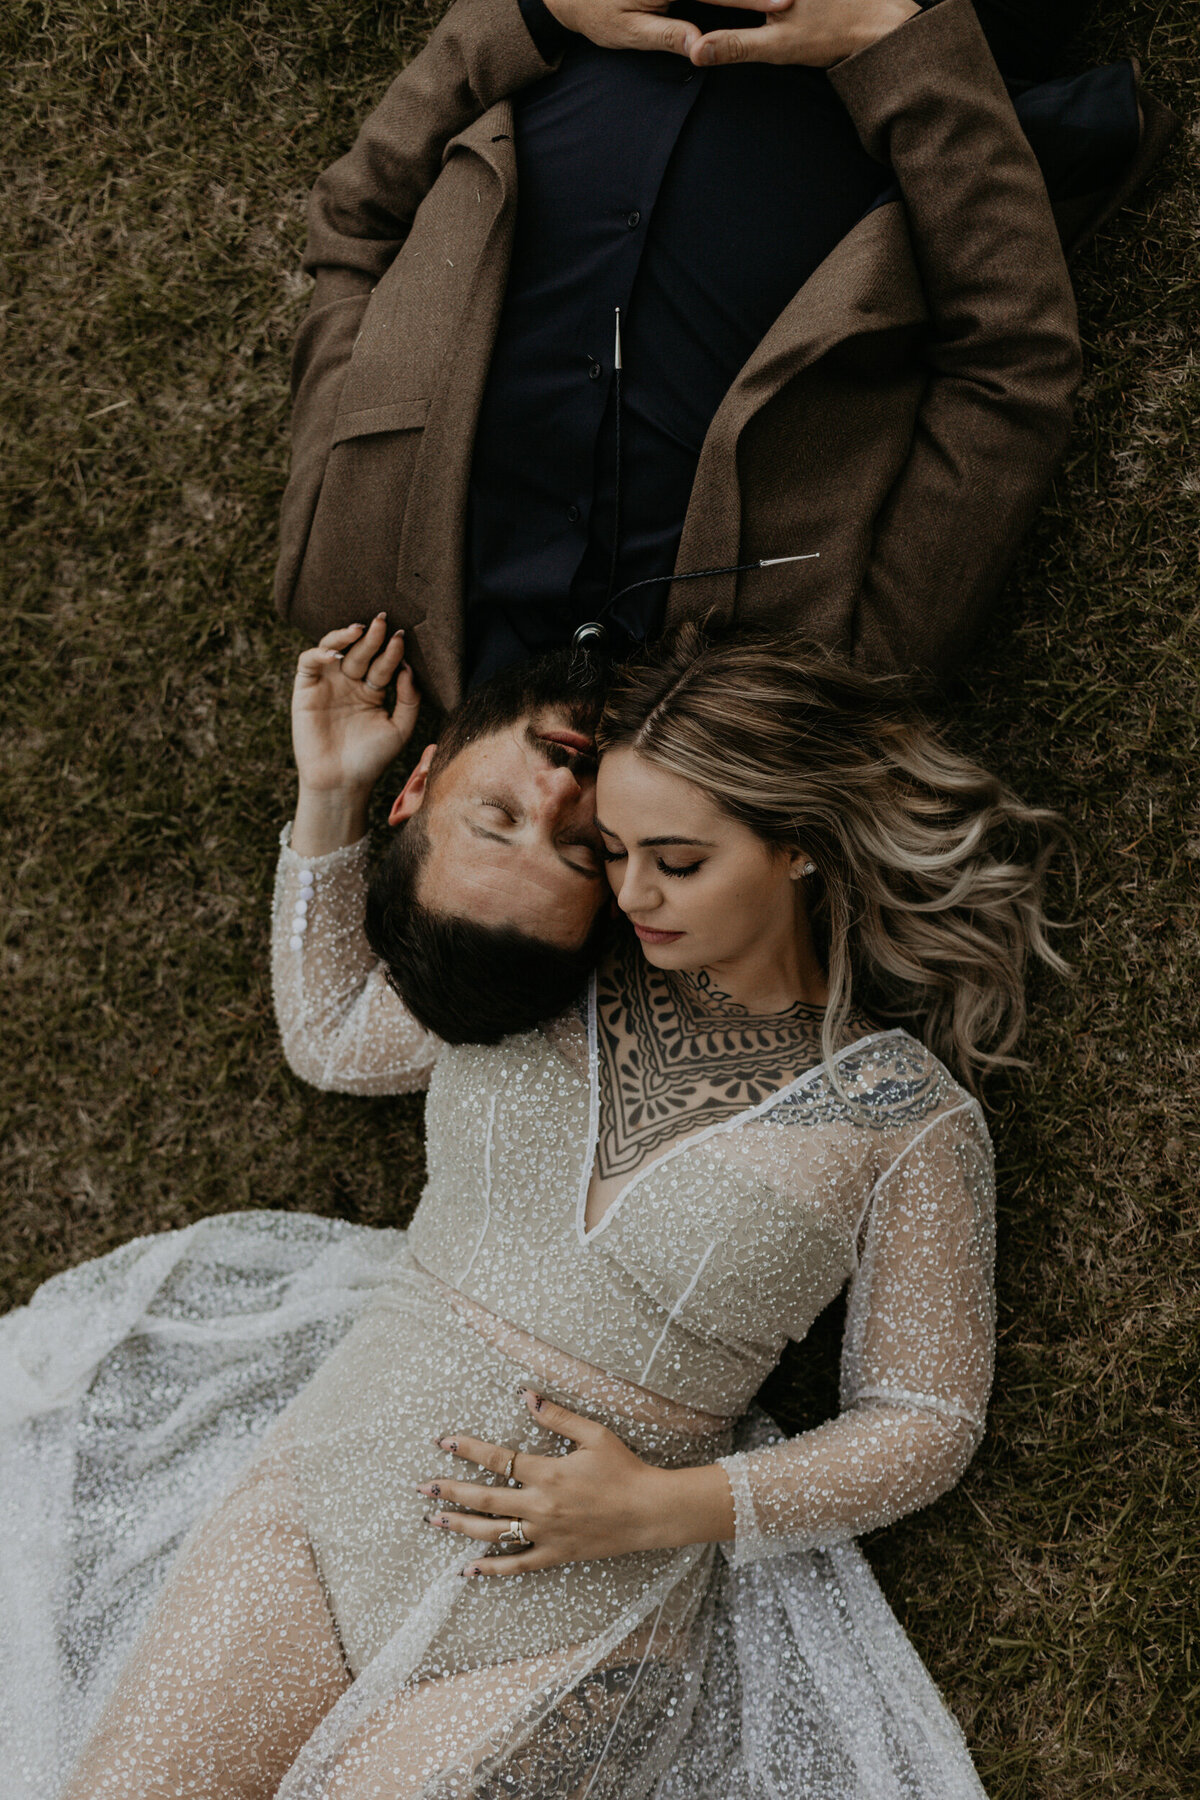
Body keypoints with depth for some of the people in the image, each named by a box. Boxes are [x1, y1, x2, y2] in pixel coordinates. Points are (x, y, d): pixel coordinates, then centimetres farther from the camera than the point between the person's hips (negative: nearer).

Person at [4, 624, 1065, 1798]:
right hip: (328, 1483, 4)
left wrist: (660, 1507, -13)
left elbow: (925, 1421, -1)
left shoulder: (910, 1118, -7)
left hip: (572, 1620, -3)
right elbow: (328, 1036, 19)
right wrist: (329, 793, 8)